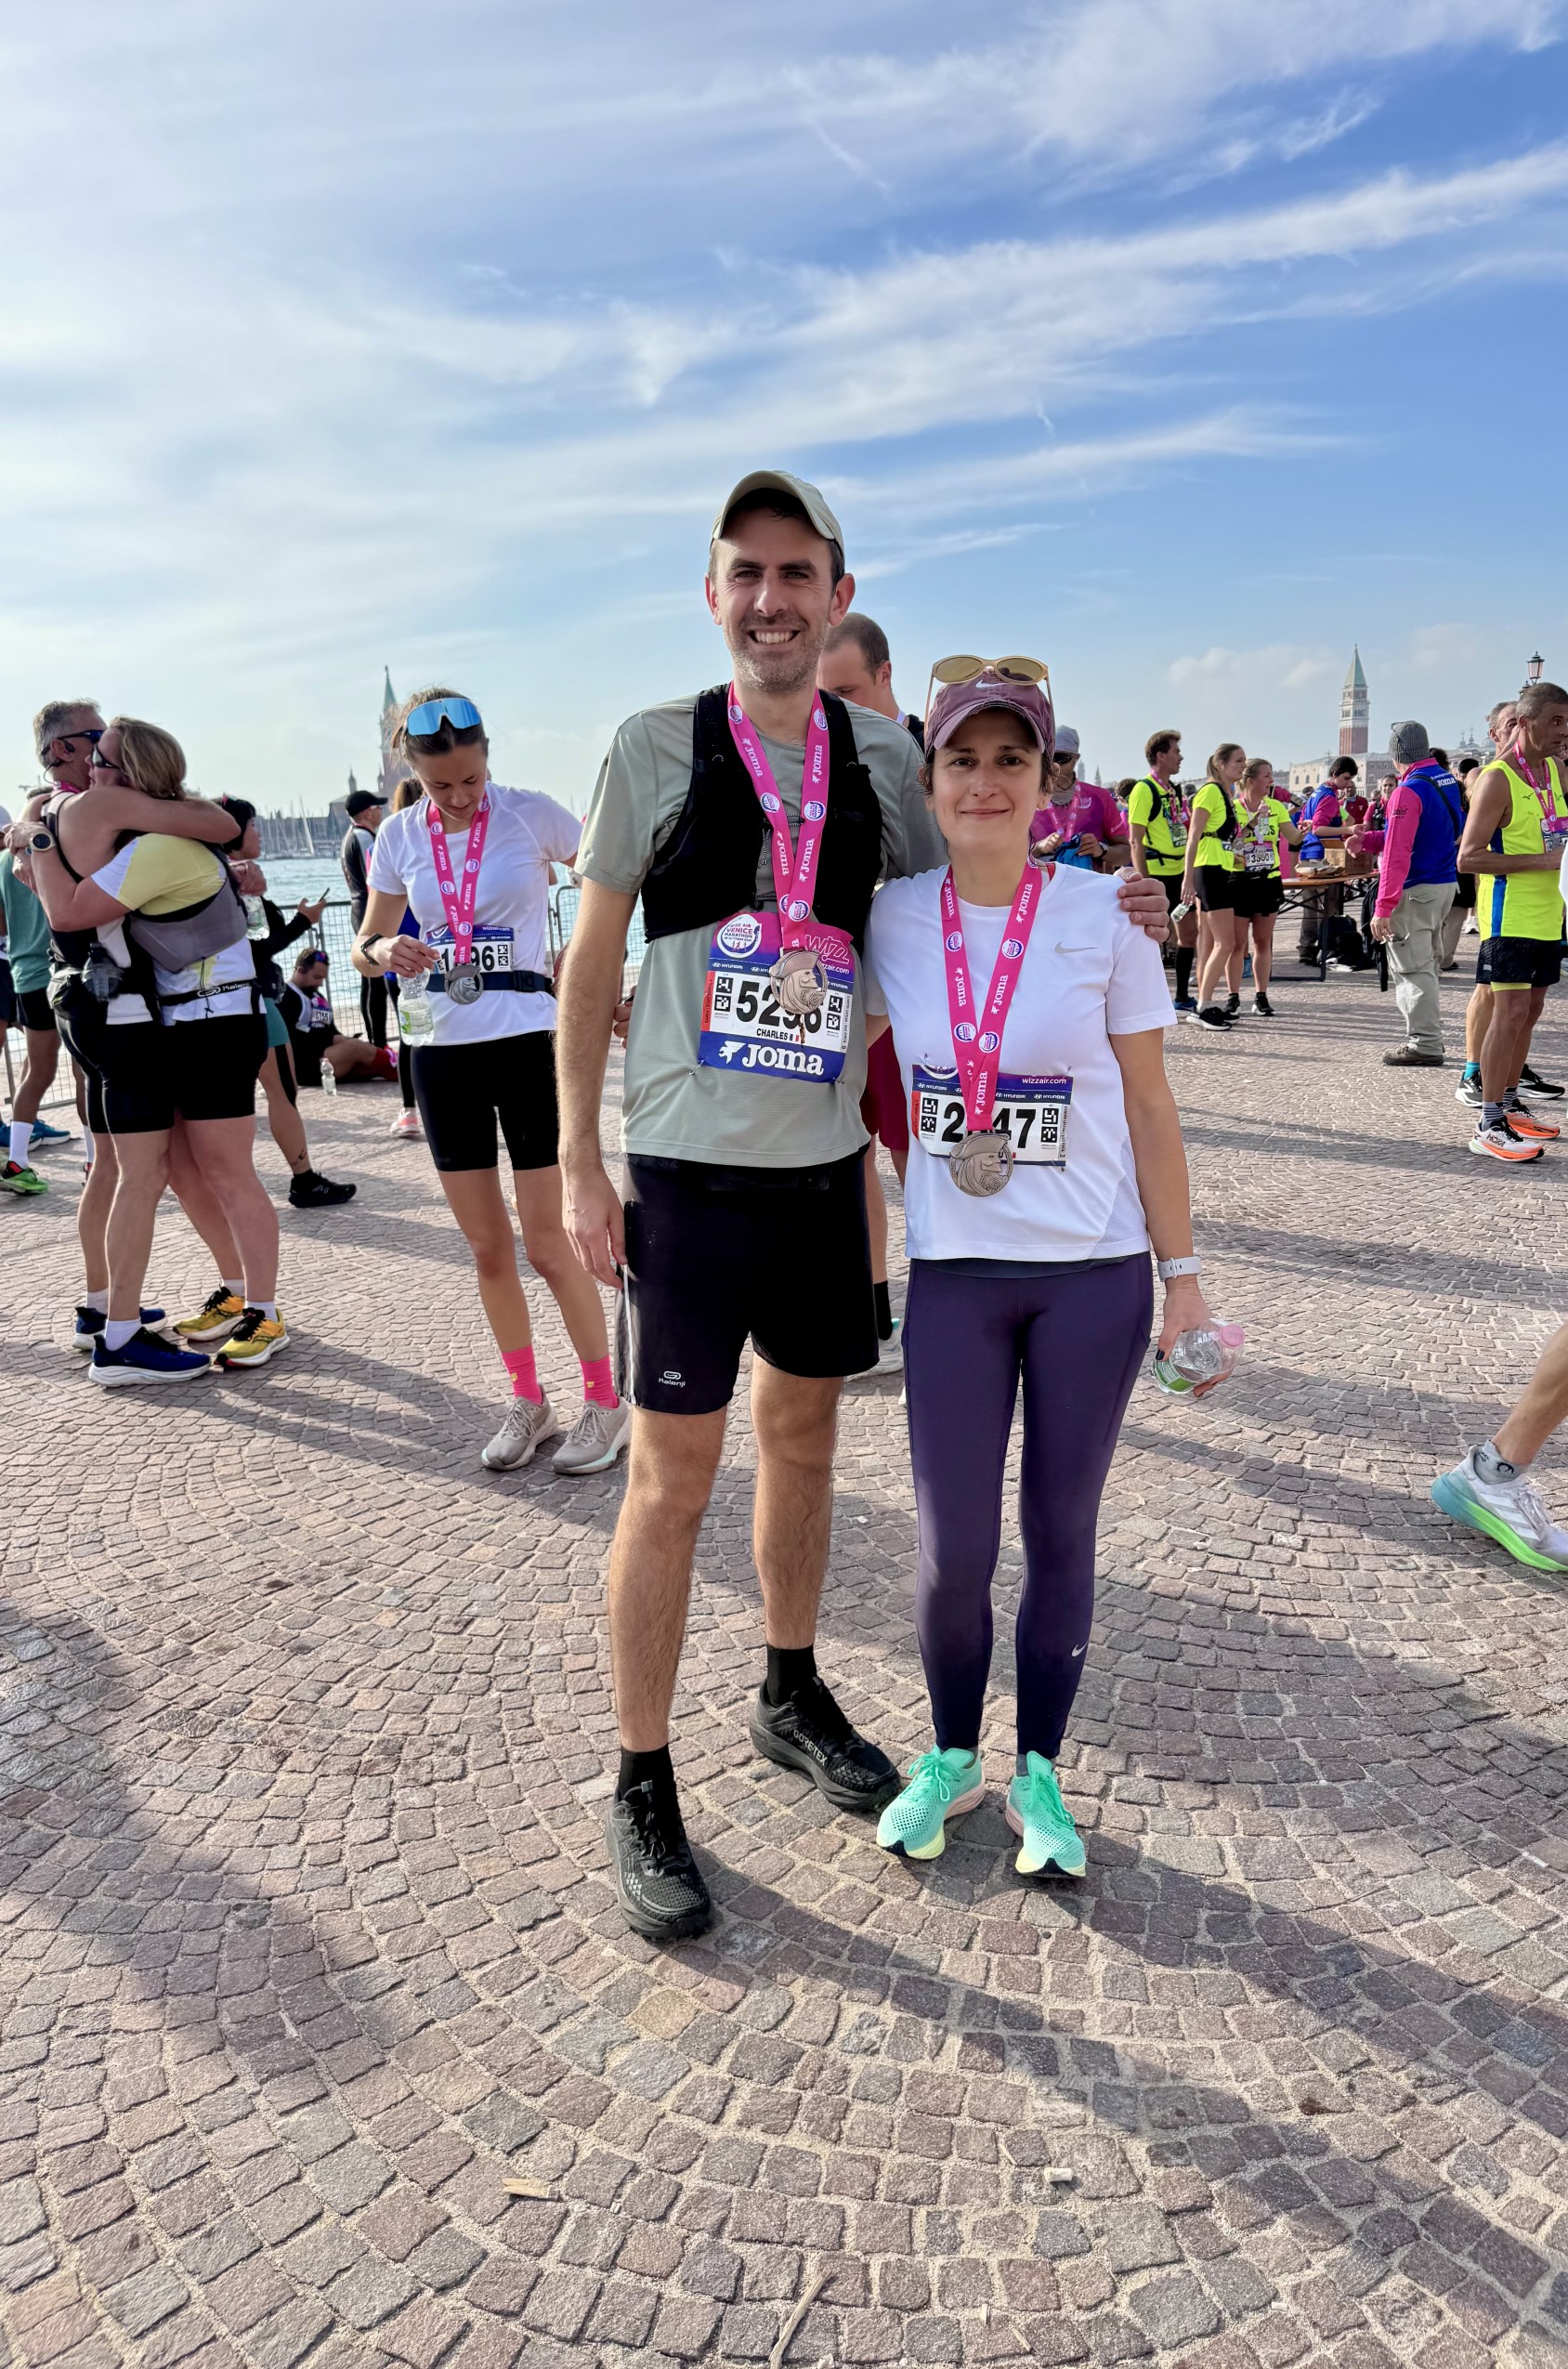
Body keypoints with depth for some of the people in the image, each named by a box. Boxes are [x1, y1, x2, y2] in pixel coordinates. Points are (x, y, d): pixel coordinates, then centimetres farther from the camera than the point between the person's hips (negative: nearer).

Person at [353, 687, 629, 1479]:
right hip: (443, 1050, 4)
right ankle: (528, 1402, 24)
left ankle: (604, 1401, 14)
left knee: (548, 1244, -2)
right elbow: (365, 949, 11)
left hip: (528, 1040, -4)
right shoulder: (400, 835, 4)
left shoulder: (531, 814, -6)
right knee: (488, 1248, 9)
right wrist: (383, 951, -12)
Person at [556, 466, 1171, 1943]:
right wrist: (579, 1161, -6)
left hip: (825, 1164, 4)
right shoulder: (655, 750, -4)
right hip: (688, 1167, -4)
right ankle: (643, 1790, 18)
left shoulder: (881, 757, 5)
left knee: (803, 1439, 17)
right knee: (673, 1479, 1)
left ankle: (791, 1698, 40)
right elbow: (592, 961, -2)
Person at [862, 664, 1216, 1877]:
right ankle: (951, 1757, 33)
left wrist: (1182, 1272, 0)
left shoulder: (1104, 916, -4)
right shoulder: (891, 920, -1)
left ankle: (1039, 1774, 33)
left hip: (1096, 1276, -1)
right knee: (953, 1554, 4)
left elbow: (1149, 1107, 0)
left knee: (1061, 1539, 10)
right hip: (955, 1276, 1)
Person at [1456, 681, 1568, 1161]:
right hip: (1510, 914, -8)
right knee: (1510, 1011, -12)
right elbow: (1468, 857, -19)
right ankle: (1489, 1125, -9)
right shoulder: (1497, 780, -14)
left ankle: (1510, 1102, 25)